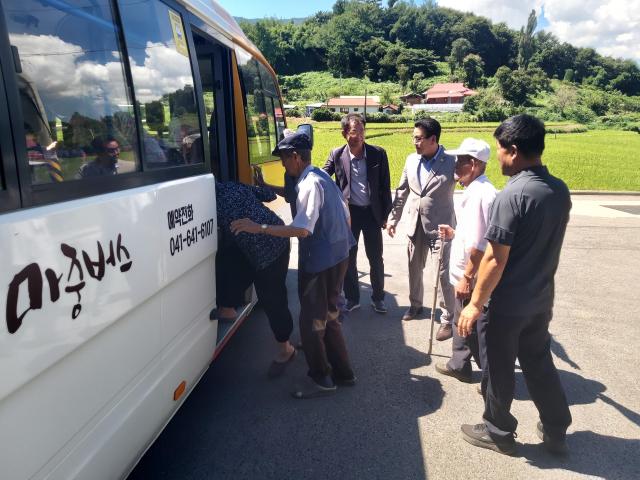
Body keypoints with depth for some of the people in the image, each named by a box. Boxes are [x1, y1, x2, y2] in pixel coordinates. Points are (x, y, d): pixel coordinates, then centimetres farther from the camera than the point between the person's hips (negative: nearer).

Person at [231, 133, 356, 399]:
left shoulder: (310, 183, -20)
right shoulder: (322, 177, 11)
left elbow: (303, 229, -31)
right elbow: (344, 215, 16)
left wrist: (260, 228, -31)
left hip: (320, 262, -10)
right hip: (337, 256, 10)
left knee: (311, 321, 3)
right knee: (327, 317, 20)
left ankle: (320, 379, 18)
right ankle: (342, 372, 31)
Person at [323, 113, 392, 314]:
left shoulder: (378, 154, -7)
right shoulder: (336, 155, -7)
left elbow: (385, 186, -2)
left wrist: (386, 215, -1)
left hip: (372, 213, 0)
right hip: (348, 213, 1)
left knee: (375, 258, 10)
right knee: (348, 258, 11)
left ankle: (378, 297, 30)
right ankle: (352, 298, 29)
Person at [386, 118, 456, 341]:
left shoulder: (451, 162, -13)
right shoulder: (411, 160, 2)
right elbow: (402, 191, 10)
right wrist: (393, 217, 11)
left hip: (441, 226, -5)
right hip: (416, 225, 5)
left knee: (443, 274, -1)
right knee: (414, 269, 18)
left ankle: (448, 319, 13)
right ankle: (415, 304, 40)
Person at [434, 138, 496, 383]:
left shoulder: (479, 194, -24)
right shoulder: (477, 189, 9)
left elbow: (477, 245, -28)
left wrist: (467, 278, -23)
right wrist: (455, 233, 10)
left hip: (472, 279, -10)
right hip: (466, 275, 10)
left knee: (474, 327, 5)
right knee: (462, 321, 22)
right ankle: (459, 365, 37)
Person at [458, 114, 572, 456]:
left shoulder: (512, 195, -23)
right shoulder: (560, 190, 0)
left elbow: (496, 259, -22)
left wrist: (475, 304, -15)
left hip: (507, 304, -7)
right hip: (541, 299, 7)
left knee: (498, 369, 12)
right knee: (539, 364, 23)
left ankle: (498, 432, 31)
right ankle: (555, 431, 37)